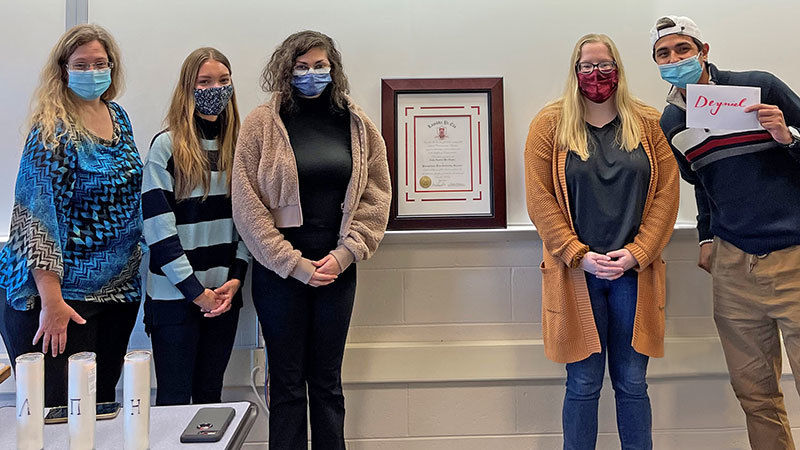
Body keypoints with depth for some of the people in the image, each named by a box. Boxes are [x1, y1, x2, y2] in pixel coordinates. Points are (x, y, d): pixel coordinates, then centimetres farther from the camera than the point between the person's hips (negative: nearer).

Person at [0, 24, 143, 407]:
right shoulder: (52, 130, -13)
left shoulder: (118, 117, 8)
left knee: (102, 401, 16)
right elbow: (37, 215, -20)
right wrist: (52, 301, -26)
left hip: (119, 288, 7)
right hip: (63, 291, -7)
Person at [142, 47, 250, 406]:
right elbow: (157, 224, -11)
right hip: (175, 296, -4)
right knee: (174, 400, 3)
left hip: (225, 294, 4)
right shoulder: (167, 145, -6)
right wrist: (195, 290, -12)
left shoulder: (237, 145, 8)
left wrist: (236, 278, -3)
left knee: (210, 395, 14)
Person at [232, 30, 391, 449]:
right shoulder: (261, 123, -2)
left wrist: (344, 254, -6)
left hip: (337, 270, 2)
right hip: (279, 272, -2)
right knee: (286, 382, 6)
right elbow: (246, 205, -6)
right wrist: (297, 265, -10)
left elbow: (376, 196, 5)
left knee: (328, 380, 11)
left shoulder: (358, 124, 6)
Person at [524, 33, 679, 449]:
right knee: (583, 385, 5)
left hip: (634, 271, 2)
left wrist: (635, 254, -9)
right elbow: (540, 200, -3)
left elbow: (666, 194, 3)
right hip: (576, 273, -2)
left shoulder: (648, 123, 8)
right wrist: (580, 256, -11)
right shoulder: (550, 124, 2)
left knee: (632, 383, 9)